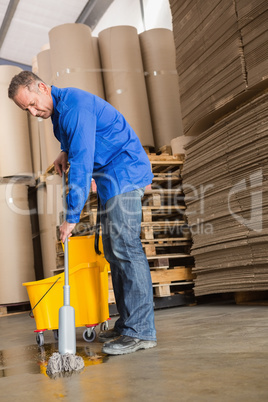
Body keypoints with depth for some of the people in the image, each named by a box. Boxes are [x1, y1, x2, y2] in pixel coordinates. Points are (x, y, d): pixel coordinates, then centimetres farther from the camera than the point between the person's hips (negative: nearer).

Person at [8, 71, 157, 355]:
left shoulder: (73, 106, -19)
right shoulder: (58, 108, 13)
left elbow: (82, 164, -25)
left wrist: (72, 216, -24)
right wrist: (66, 152, 13)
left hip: (124, 174, -10)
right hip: (110, 178, 10)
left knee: (125, 247, -15)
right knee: (113, 250, 8)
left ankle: (141, 332, -11)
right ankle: (127, 325, 13)